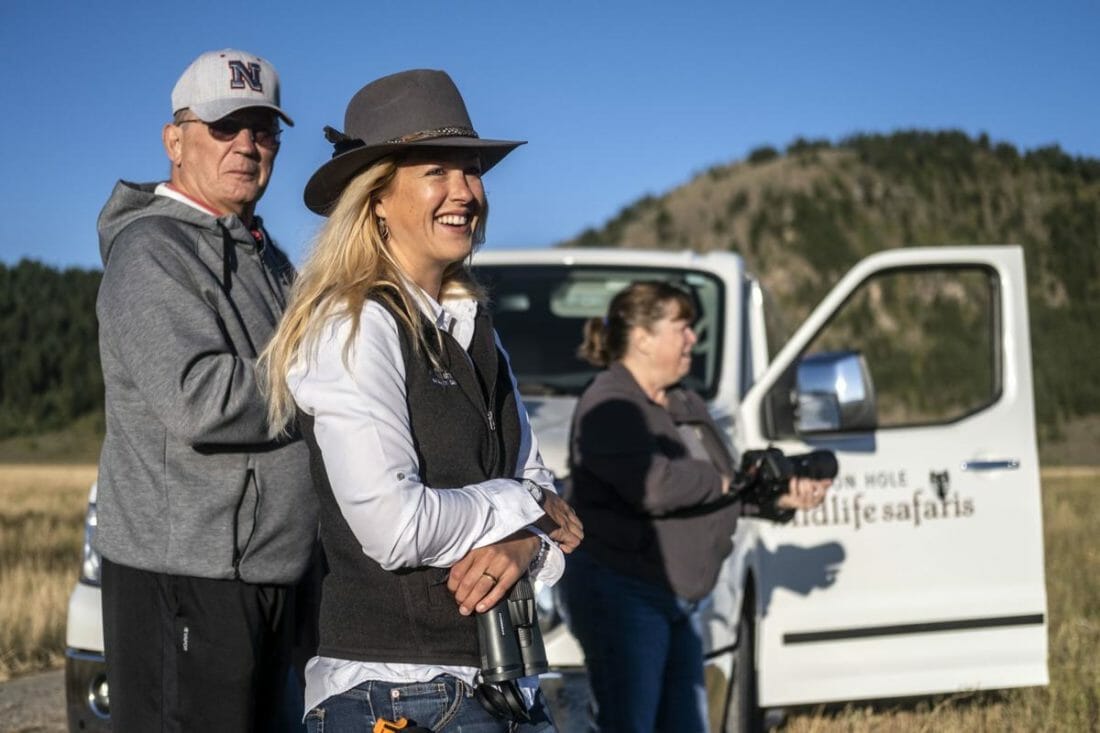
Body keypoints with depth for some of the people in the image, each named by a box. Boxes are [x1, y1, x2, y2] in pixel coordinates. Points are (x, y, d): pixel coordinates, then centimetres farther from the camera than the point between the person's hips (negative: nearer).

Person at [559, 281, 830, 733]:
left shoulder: (687, 406, 16)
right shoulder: (608, 407, -15)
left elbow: (729, 492, 18)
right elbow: (653, 486, -29)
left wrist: (781, 499, 0)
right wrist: (723, 482, -14)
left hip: (680, 598, 9)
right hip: (621, 593, -9)